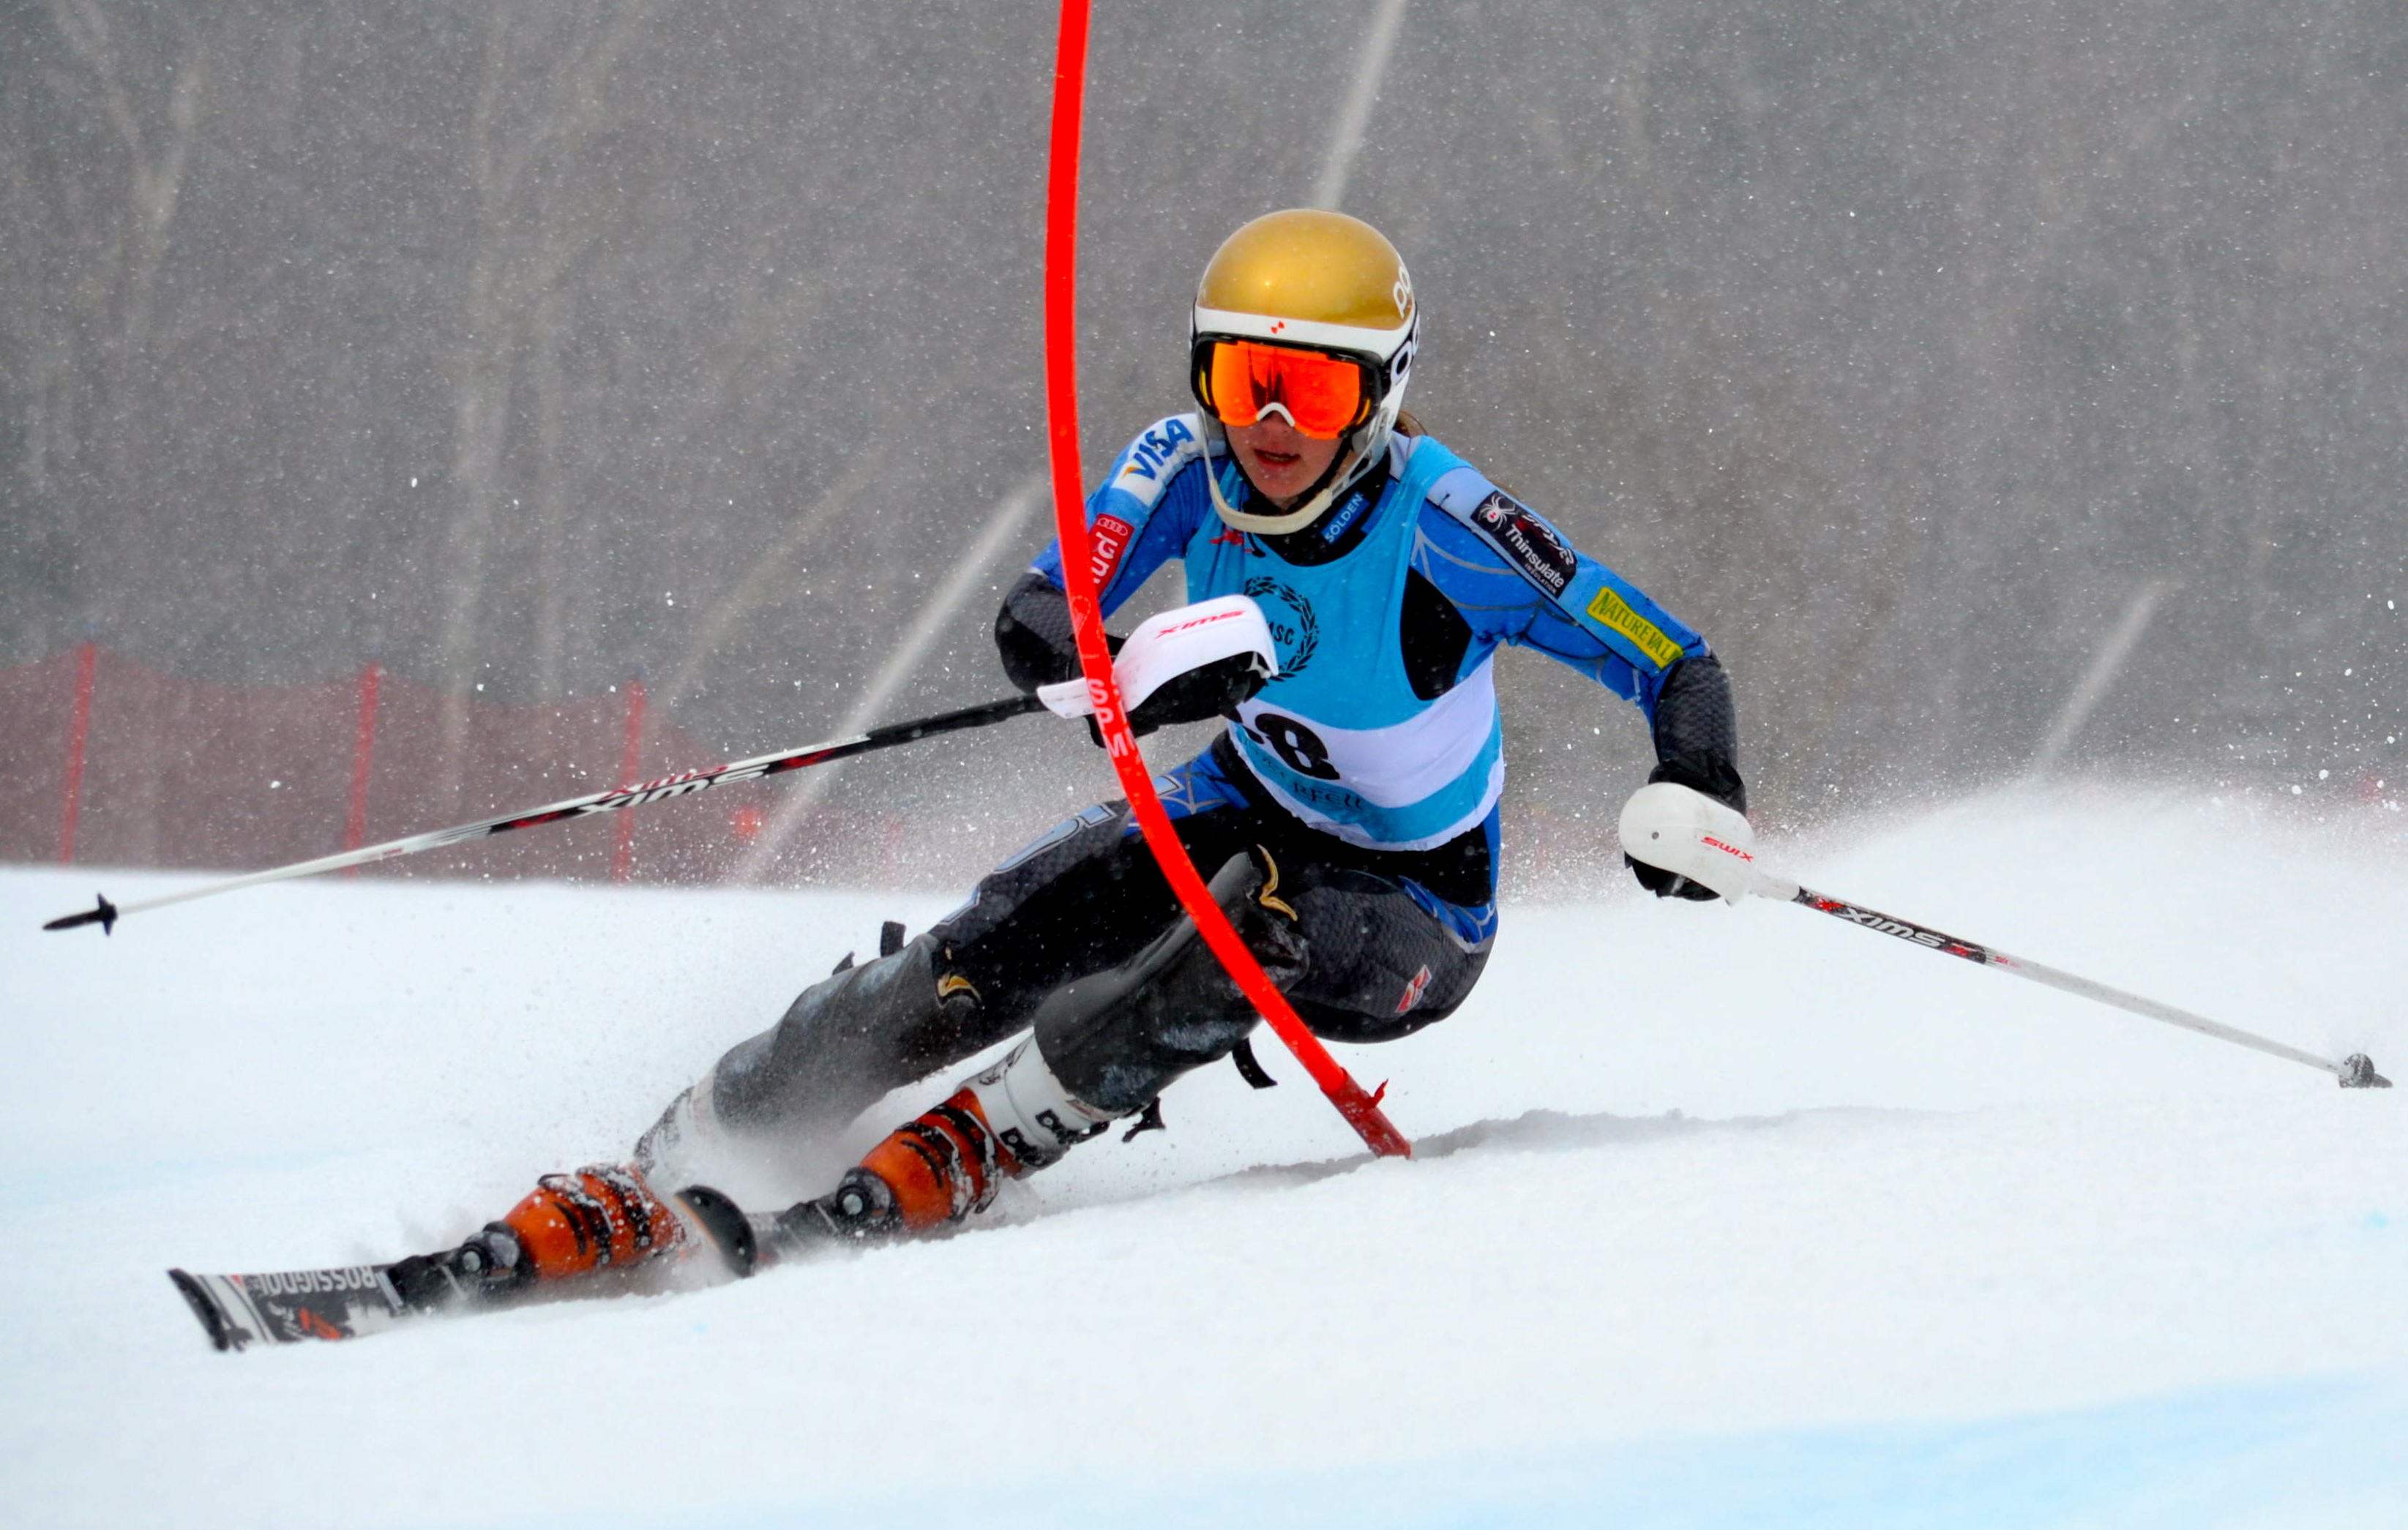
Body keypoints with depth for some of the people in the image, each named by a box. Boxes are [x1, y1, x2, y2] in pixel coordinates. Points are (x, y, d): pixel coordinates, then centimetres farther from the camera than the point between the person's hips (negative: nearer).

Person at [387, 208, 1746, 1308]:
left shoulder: (1439, 525, -28)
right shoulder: (1192, 466, -15)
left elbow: (1676, 667, -22)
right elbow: (1038, 623, -25)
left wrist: (1697, 793, -44)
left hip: (1414, 912, -4)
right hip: (1251, 810, 4)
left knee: (1249, 929, -36)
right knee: (973, 965, -17)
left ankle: (919, 1186, -24)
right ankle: (649, 1191, -13)